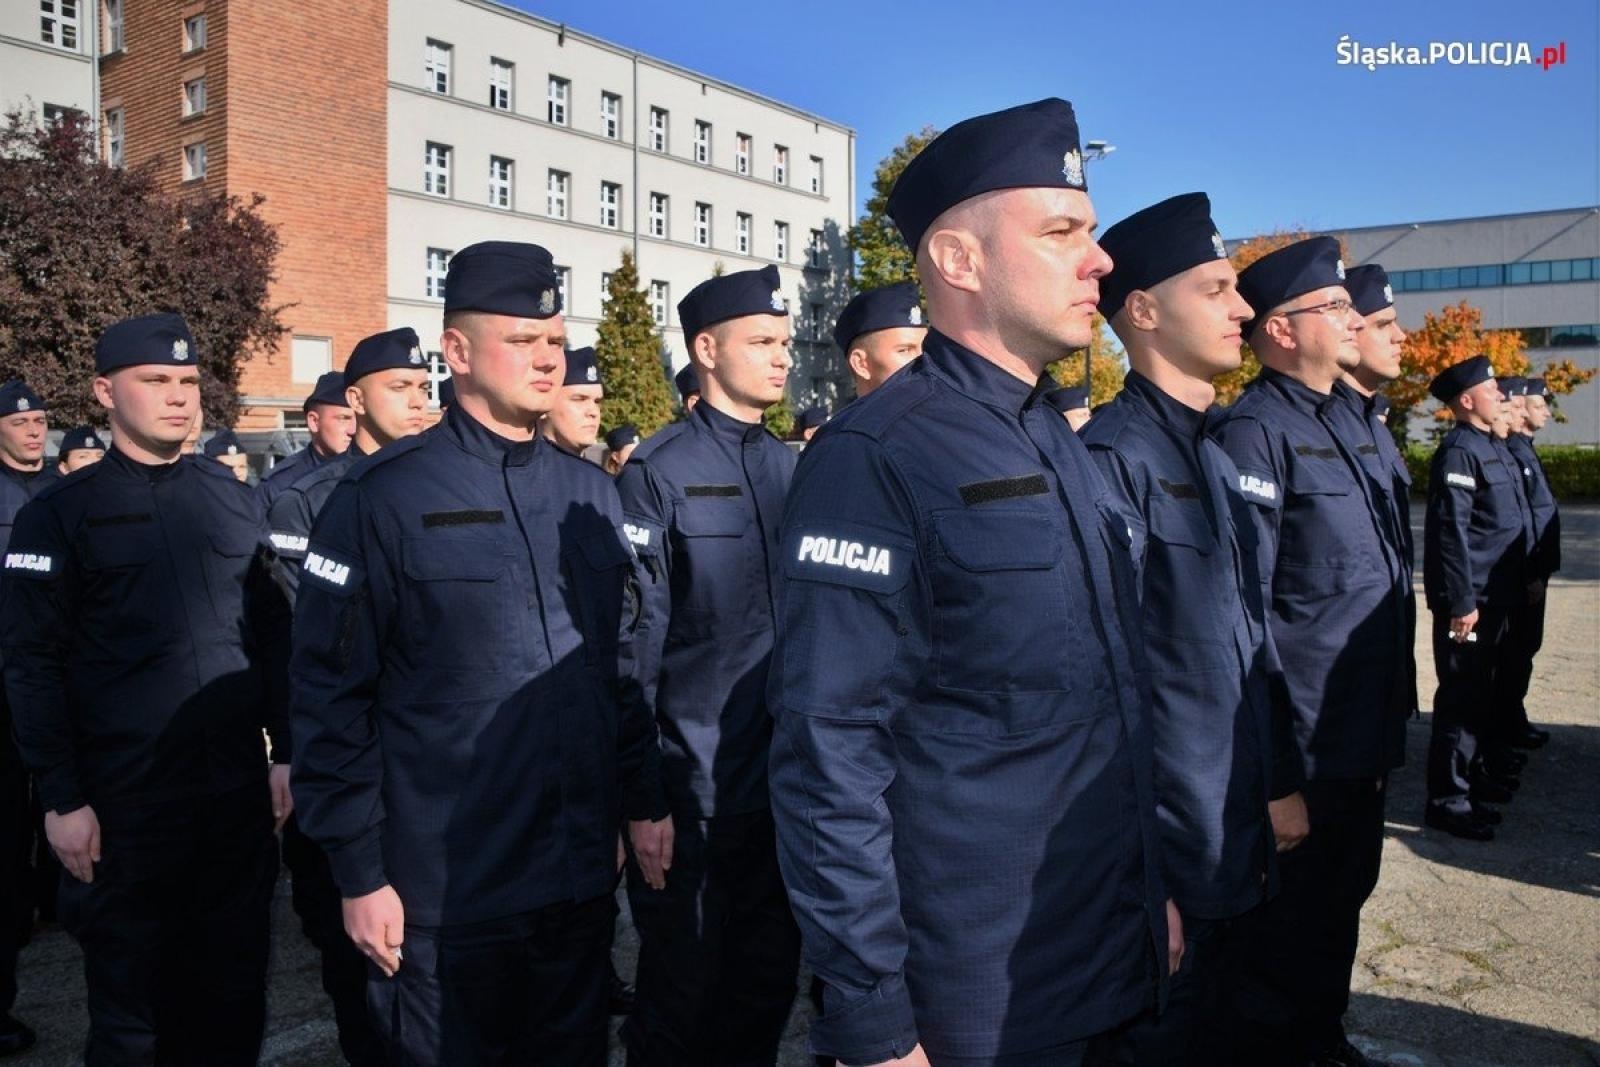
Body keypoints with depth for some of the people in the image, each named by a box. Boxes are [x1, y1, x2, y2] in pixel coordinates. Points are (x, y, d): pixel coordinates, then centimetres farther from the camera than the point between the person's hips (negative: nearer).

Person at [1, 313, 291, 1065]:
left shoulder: (235, 501, 8)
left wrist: (285, 751, 5)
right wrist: (62, 799, -10)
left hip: (238, 792, 3)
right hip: (123, 804, -3)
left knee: (235, 991, 15)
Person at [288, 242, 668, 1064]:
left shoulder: (591, 495, 6)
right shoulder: (384, 497, -10)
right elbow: (329, 696, -10)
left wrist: (643, 801, 8)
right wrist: (359, 873, -9)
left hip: (581, 881, 5)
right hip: (443, 895, -5)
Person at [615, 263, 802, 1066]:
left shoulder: (792, 469, 7)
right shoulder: (658, 472, -11)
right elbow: (635, 639, -12)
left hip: (785, 782, 6)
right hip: (695, 787, -5)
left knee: (768, 978, 19)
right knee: (684, 991, 11)